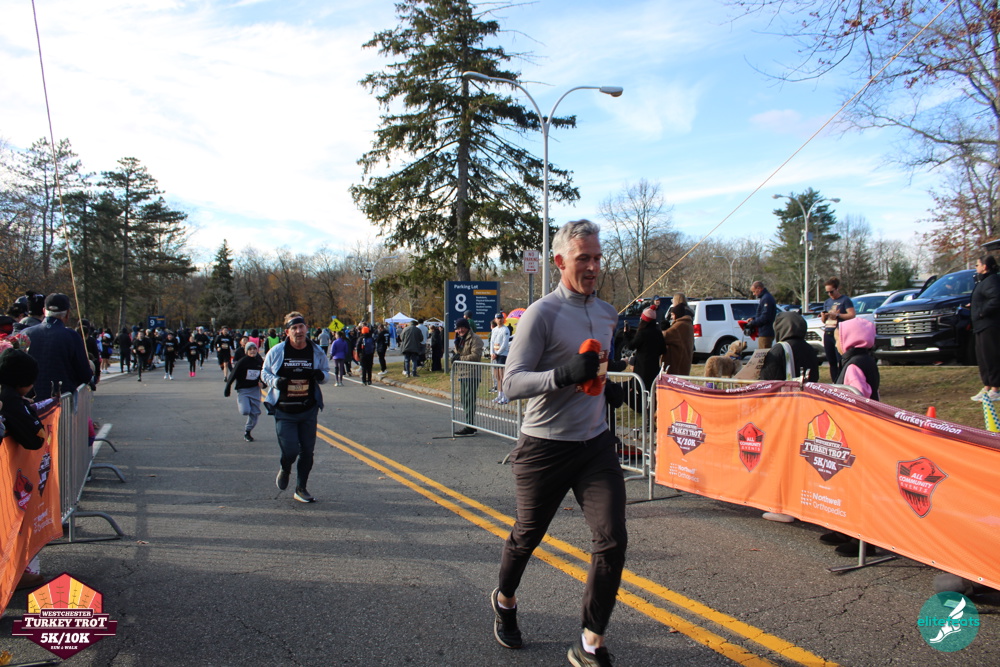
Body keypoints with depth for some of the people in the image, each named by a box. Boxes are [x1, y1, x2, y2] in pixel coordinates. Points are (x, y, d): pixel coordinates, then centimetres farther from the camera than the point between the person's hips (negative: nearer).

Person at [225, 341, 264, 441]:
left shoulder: (260, 361, 2)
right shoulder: (242, 362, -12)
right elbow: (233, 375, -8)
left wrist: (262, 382, -3)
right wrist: (227, 390, -6)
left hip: (255, 390, 4)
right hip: (243, 389, -4)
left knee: (254, 414, 4)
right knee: (245, 411, -20)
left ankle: (247, 432, 25)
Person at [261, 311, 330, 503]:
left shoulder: (316, 351, 1)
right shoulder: (277, 351, -5)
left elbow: (325, 371, 14)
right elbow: (264, 372, 5)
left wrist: (321, 375, -11)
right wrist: (275, 381, -17)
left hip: (308, 411, 3)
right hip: (284, 412, -2)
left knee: (307, 452, 7)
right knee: (290, 451, -8)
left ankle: (301, 488, 25)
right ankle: (284, 470, 29)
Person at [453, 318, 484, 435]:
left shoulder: (474, 339, -8)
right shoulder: (459, 340, 21)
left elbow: (476, 356, -17)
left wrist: (460, 358, -16)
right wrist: (455, 356, 5)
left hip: (471, 374, -10)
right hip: (462, 374, 10)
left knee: (469, 401, -11)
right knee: (464, 401, 12)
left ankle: (469, 427, -11)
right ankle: (470, 424, 20)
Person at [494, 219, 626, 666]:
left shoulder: (607, 313, 9)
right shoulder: (541, 314, -13)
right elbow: (512, 383, -20)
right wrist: (565, 374, -33)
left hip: (596, 445, 5)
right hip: (545, 448, -5)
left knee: (612, 540, -7)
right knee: (527, 536, 14)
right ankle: (504, 600, 45)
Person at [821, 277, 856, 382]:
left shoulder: (845, 300, 0)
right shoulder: (827, 302, 20)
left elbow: (852, 315, -9)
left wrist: (836, 315, -15)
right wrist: (823, 316, 2)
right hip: (827, 334, 6)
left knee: (841, 361, -11)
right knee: (832, 362, 7)